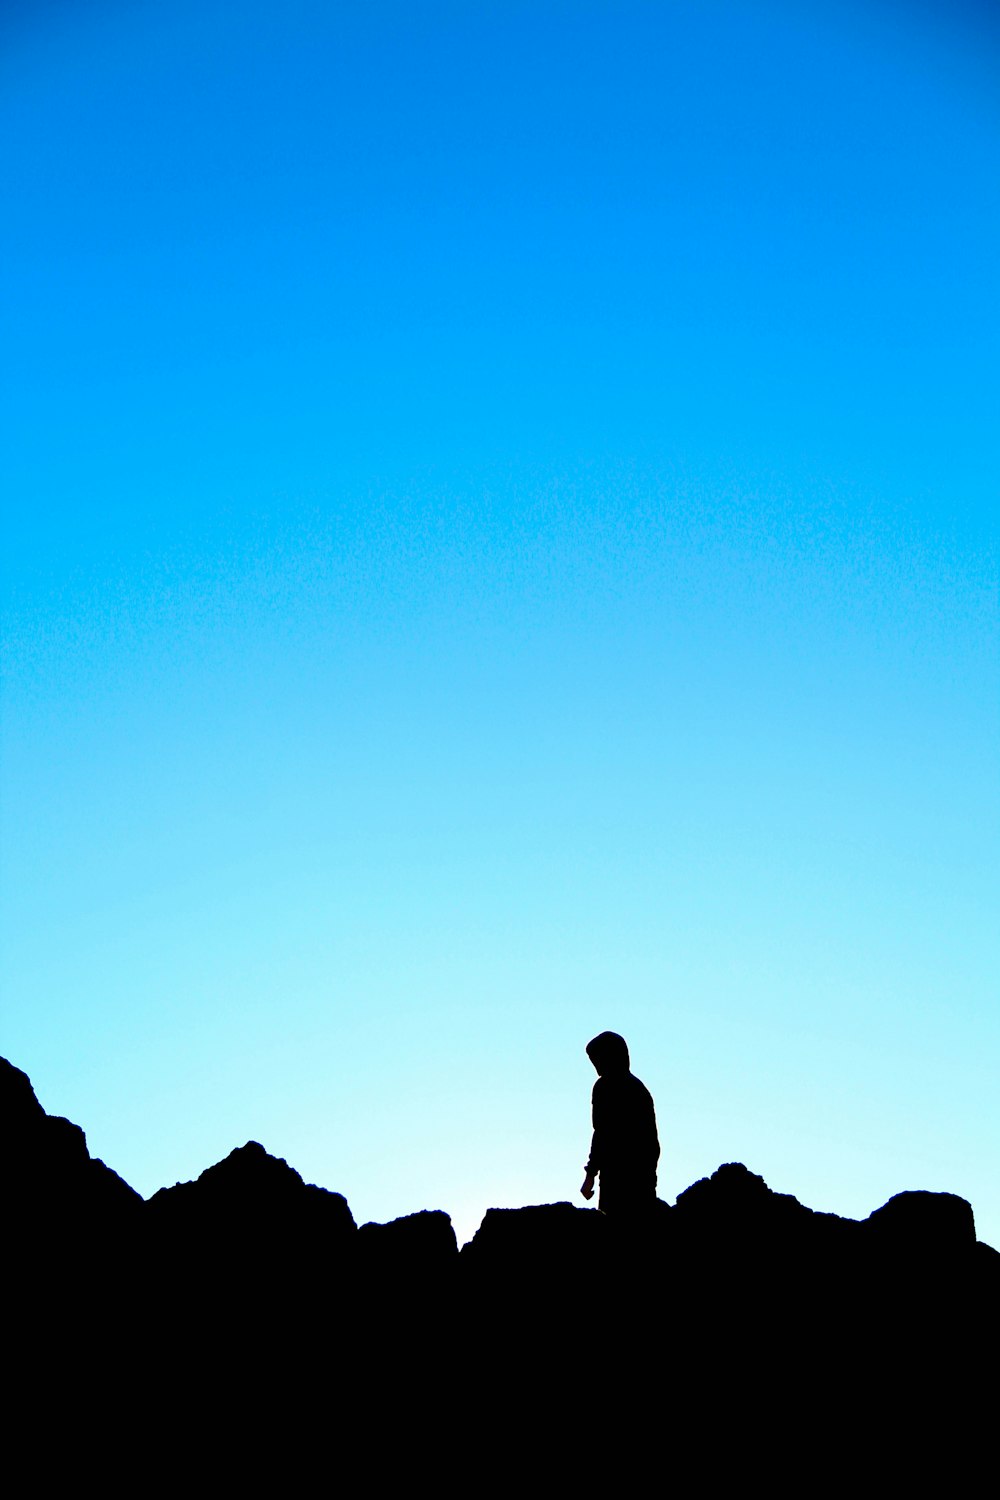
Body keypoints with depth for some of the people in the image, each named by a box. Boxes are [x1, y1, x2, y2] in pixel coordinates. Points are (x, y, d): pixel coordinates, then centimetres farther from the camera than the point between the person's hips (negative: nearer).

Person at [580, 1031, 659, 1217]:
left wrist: (591, 1174, -12)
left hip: (617, 1175, -8)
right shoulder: (639, 1087, 19)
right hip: (644, 1173, 8)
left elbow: (602, 1134, -13)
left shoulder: (605, 1086, -6)